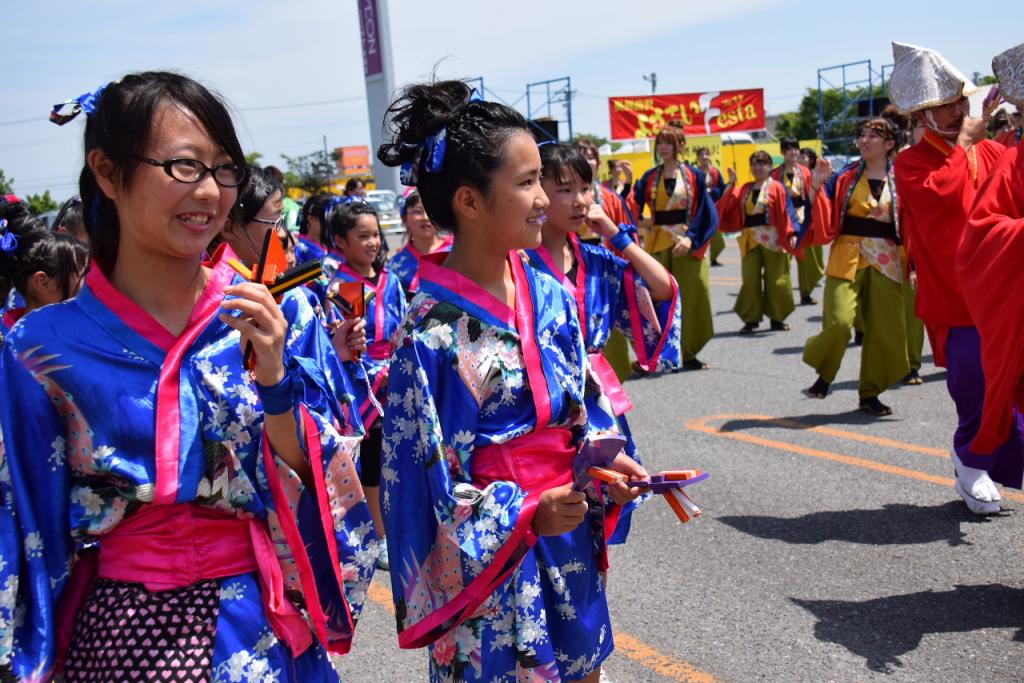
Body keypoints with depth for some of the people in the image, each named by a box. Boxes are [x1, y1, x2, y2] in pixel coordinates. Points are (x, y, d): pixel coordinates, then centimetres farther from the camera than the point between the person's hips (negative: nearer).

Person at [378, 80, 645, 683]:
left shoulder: (551, 296, 0)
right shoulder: (432, 334, -19)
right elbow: (427, 484, -16)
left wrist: (607, 459, -7)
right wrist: (526, 516, -24)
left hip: (571, 545, 6)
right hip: (491, 562, -6)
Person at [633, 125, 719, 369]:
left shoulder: (694, 175, 2)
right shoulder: (649, 177, 8)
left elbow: (706, 213, -3)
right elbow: (634, 208, 0)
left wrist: (691, 238, -15)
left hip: (689, 245, -1)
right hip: (657, 245, 1)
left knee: (691, 297, 1)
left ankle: (688, 353, 13)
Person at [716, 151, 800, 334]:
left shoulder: (777, 188, -2)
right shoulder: (745, 189, 12)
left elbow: (787, 212, -8)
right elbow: (728, 206, 4)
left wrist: (792, 233, -19)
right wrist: (731, 184, -1)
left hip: (772, 240, -4)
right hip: (750, 240, 4)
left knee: (775, 279, 1)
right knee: (750, 280, 1)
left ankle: (776, 318, 12)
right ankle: (751, 319, 9)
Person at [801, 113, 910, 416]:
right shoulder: (845, 177, 4)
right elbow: (827, 222, -2)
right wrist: (817, 186, -14)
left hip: (886, 262, 2)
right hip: (847, 257, -1)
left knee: (884, 329, 5)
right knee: (838, 322, -17)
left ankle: (870, 393, 21)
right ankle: (824, 374, 10)